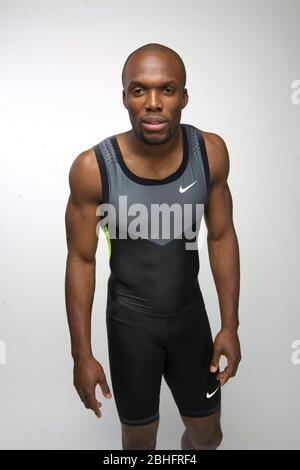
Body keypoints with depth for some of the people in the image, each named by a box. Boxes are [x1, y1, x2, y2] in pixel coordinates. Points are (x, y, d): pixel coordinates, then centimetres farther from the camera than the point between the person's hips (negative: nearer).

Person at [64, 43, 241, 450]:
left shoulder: (211, 152, -15)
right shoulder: (93, 168, -23)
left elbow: (222, 237, -4)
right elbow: (81, 260, -12)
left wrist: (230, 325, -3)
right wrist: (82, 354, -9)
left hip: (190, 313, 3)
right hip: (131, 321, -2)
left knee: (208, 435, 20)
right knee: (139, 439, 17)